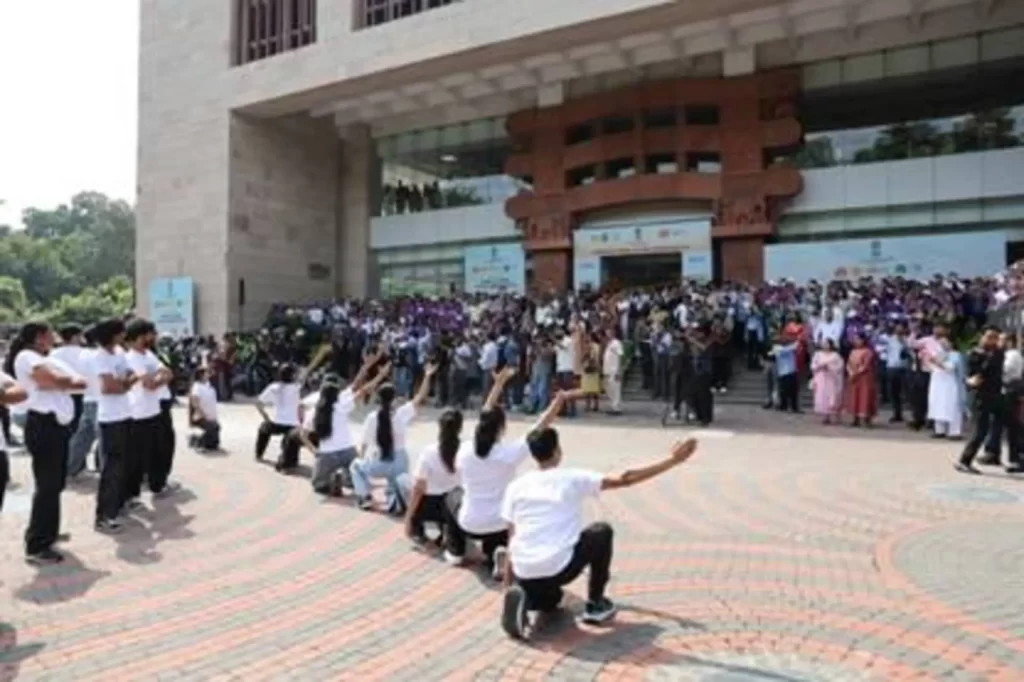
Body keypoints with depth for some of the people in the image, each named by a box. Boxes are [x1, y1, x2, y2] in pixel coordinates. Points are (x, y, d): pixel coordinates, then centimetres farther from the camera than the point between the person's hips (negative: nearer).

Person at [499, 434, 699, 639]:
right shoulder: (572, 478, 4)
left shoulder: (516, 486, 12)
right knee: (602, 532, 22)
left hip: (524, 574, 4)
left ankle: (522, 598, 2)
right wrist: (673, 460, 8)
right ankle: (595, 605, 24)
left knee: (549, 594, 38)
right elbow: (625, 480, 2)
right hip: (559, 568, -3)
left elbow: (512, 540, 13)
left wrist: (508, 585, 21)